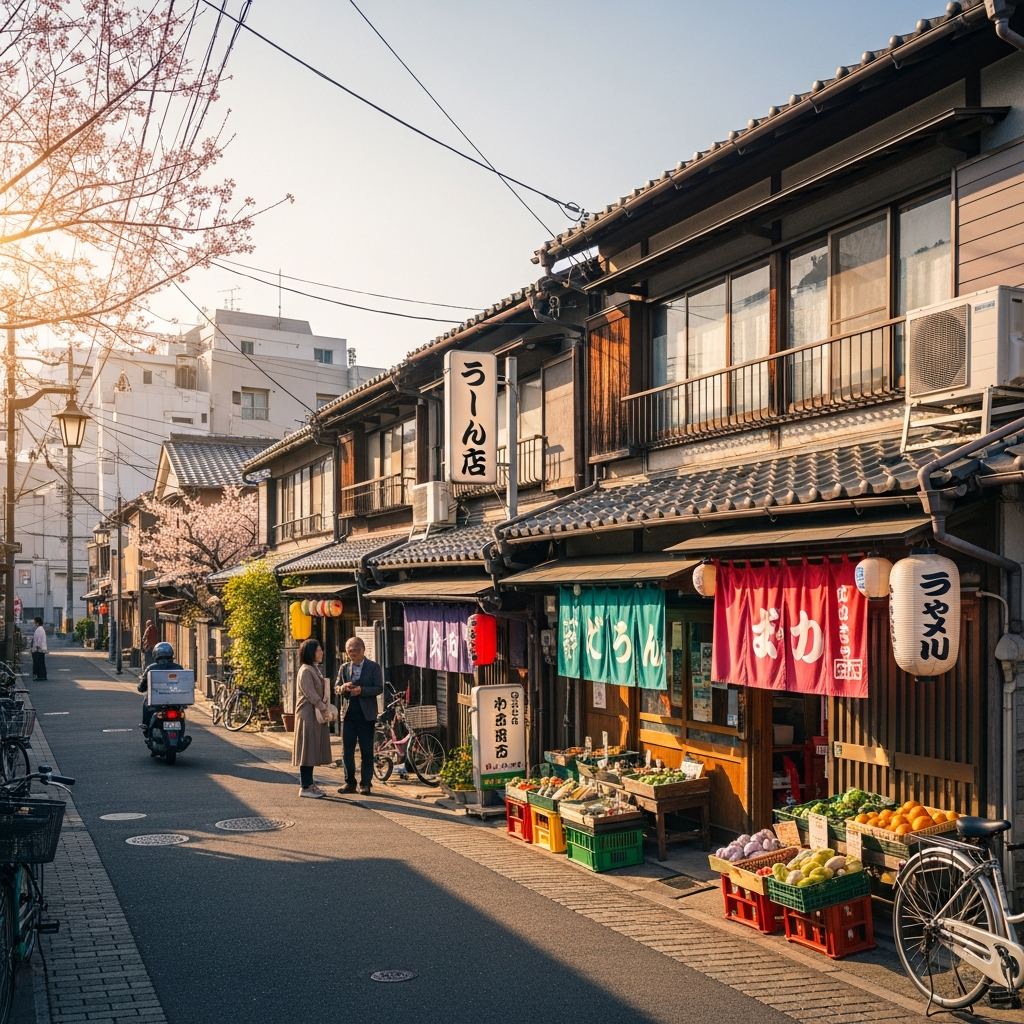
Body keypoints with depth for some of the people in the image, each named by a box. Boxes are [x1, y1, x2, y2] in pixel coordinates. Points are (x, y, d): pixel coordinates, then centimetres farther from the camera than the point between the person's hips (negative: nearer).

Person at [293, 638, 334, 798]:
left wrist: (326, 709, 4)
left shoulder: (315, 669, 16)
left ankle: (309, 784, 17)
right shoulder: (305, 671, -13)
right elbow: (310, 694, -18)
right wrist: (324, 710, -15)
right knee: (308, 749, -6)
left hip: (317, 715, 9)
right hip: (308, 715, -9)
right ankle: (305, 787, -2)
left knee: (313, 750, 11)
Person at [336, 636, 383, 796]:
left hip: (366, 714, -3)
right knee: (347, 750, 5)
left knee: (366, 751, 2)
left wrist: (361, 690, -21)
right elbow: (337, 689, 9)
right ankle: (350, 782, 14)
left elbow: (379, 688, -7)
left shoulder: (373, 667, -1)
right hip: (348, 713, 3)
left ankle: (365, 783, 8)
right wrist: (343, 688, -14)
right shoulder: (344, 667, 10)